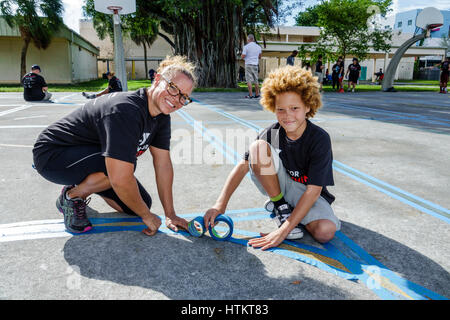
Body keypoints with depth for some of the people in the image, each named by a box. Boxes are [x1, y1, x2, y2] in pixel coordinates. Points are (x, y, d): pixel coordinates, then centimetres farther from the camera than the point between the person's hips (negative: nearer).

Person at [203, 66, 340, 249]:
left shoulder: (320, 139, -22)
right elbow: (243, 166, -12)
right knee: (258, 146, -25)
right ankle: (280, 206, -10)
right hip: (278, 185, 2)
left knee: (326, 232, -33)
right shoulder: (271, 134, -14)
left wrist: (283, 230, -32)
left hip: (307, 193, -1)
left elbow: (313, 191, -25)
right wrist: (220, 204, -23)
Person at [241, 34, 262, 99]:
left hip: (248, 64, -5)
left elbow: (243, 56, -10)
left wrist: (242, 55, 12)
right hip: (255, 64, 5)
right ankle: (257, 94, 15)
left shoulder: (246, 46, -6)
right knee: (256, 80, 11)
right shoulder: (258, 47, 9)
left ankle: (250, 95, -9)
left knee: (249, 80, -5)